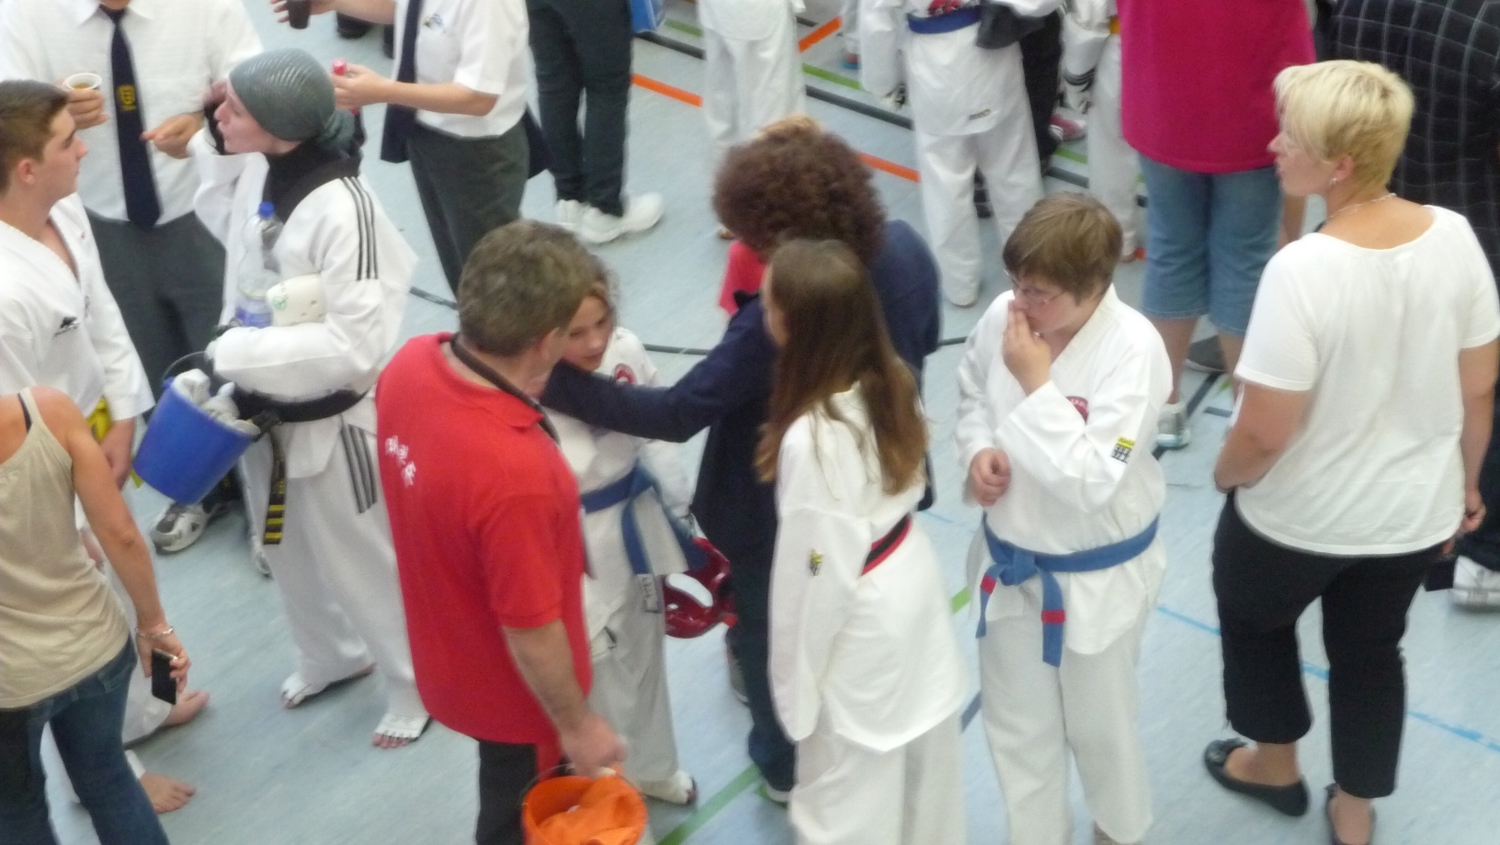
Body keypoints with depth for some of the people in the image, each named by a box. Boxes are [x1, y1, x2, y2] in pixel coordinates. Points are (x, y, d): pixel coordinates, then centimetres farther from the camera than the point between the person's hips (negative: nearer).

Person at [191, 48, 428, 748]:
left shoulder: (343, 210, -31)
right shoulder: (256, 172, -7)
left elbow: (356, 344, -31)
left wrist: (232, 352, -31)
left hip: (331, 422, -8)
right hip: (264, 408, 8)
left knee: (363, 562, 13)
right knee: (292, 554, 28)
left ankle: (417, 684, 39)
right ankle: (332, 653, 55)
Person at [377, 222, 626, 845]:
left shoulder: (411, 364, -19)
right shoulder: (515, 471, -43)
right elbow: (531, 631, -28)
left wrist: (511, 394, -6)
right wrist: (577, 725, -13)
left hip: (451, 654, 7)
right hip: (514, 692, -7)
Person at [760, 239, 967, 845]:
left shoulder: (812, 439, -34)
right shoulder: (888, 380, -10)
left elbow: (816, 577, -24)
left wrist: (797, 686, -10)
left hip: (862, 623, -8)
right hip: (912, 579, 8)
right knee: (922, 766, 29)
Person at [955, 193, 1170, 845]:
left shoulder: (1133, 350, -27)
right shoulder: (1003, 316, -12)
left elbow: (1093, 481, -31)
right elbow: (971, 395, 8)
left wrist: (1037, 383, -32)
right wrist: (978, 450, -12)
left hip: (1096, 575, -4)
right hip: (1010, 559, 4)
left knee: (1099, 722, 20)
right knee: (1016, 723, 21)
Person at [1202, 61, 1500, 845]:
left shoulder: (1301, 271, -33)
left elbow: (1264, 434, -25)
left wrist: (1223, 476, -3)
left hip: (1297, 516, -4)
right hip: (1414, 512, 4)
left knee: (1253, 619, 27)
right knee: (1371, 650, 27)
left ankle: (1275, 765, 51)